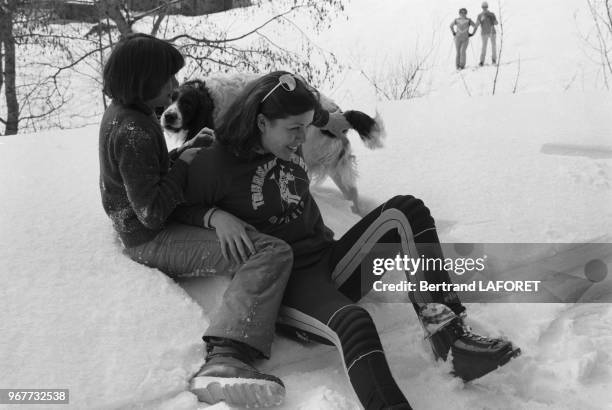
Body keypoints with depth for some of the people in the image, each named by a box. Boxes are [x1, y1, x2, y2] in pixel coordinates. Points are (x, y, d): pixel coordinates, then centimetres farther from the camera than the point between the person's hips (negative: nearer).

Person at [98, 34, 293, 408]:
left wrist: (189, 148, 2)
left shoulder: (120, 113, 6)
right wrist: (184, 163, -16)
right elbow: (153, 214, -26)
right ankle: (226, 360, -43)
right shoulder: (133, 133, -24)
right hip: (152, 241, -11)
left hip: (136, 226, 11)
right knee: (272, 254, -30)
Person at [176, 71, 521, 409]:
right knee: (354, 323, -39)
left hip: (330, 264, 8)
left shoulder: (290, 150, 9)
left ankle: (450, 335, -20)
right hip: (284, 284, -7)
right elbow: (179, 211, 1)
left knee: (406, 212, -13)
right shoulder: (216, 163, -10)